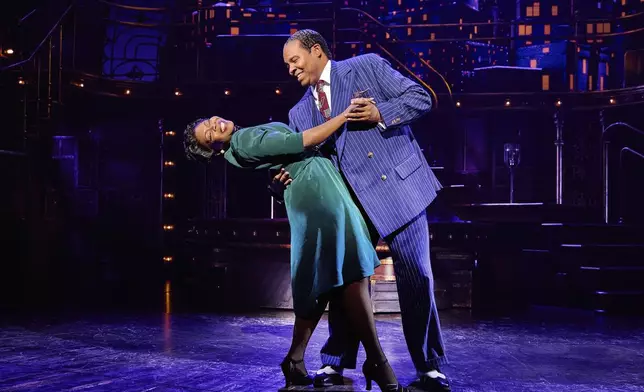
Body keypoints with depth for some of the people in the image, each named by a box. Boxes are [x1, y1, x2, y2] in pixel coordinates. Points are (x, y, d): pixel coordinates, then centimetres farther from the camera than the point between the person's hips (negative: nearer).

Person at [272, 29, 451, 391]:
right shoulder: (300, 112, 14)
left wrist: (380, 114, -17)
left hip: (399, 186, -4)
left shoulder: (367, 66, 3)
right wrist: (280, 182, -13)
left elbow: (421, 98, -2)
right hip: (350, 202, 4)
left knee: (416, 277, -2)